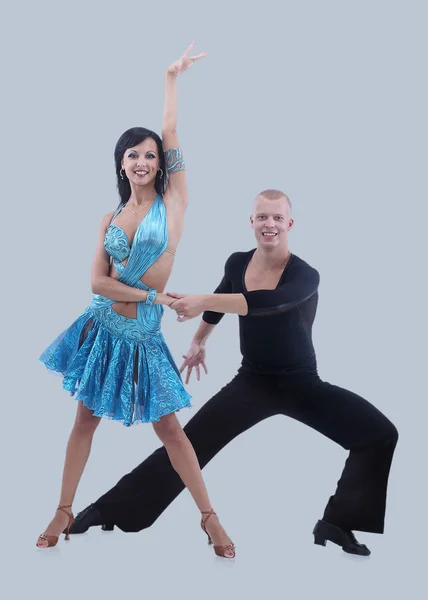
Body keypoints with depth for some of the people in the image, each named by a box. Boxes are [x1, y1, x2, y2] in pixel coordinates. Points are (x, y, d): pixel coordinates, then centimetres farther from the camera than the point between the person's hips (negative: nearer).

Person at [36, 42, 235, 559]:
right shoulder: (110, 219, 5)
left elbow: (170, 133, -8)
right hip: (102, 328, 3)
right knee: (85, 419, 10)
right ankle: (64, 512, 23)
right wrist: (151, 295, -10)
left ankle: (209, 516, 15)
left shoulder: (172, 201, -3)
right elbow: (98, 283, -3)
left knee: (169, 428, 2)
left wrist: (172, 76, -3)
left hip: (143, 336, -3)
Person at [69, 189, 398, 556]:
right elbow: (221, 300, 19)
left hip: (302, 384, -2)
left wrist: (203, 302, -50)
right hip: (252, 381, 2)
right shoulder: (237, 264, -5)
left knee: (380, 433, -19)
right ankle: (108, 509, 4)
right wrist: (199, 342, 30)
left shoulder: (304, 275, -19)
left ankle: (335, 523, -4)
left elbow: (266, 302, -41)